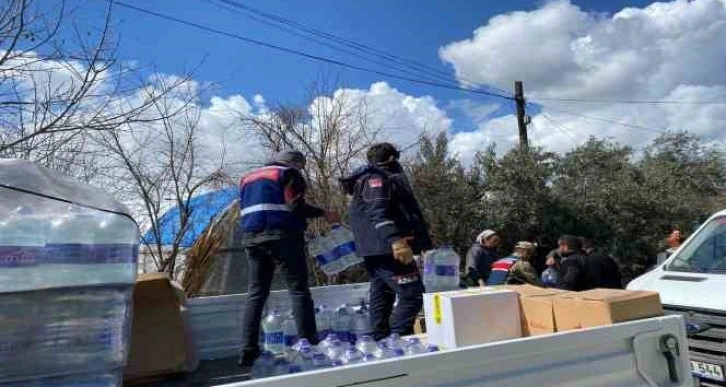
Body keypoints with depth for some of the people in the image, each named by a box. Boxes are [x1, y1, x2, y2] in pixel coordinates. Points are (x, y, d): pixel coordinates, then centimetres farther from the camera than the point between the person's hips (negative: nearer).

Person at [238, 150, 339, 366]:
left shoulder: (248, 178, 26)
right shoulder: (289, 173, 5)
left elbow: (244, 210, 23)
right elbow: (295, 205, -9)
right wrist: (323, 214, 0)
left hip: (251, 238, 6)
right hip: (282, 235, -6)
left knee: (256, 293, 8)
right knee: (298, 289, -4)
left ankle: (248, 351, 5)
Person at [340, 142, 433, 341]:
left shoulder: (369, 179, 25)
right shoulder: (376, 178, -6)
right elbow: (377, 213, -23)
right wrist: (395, 240, -34)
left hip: (375, 249, 11)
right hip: (385, 248, -11)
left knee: (381, 296, 13)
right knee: (412, 294, -11)